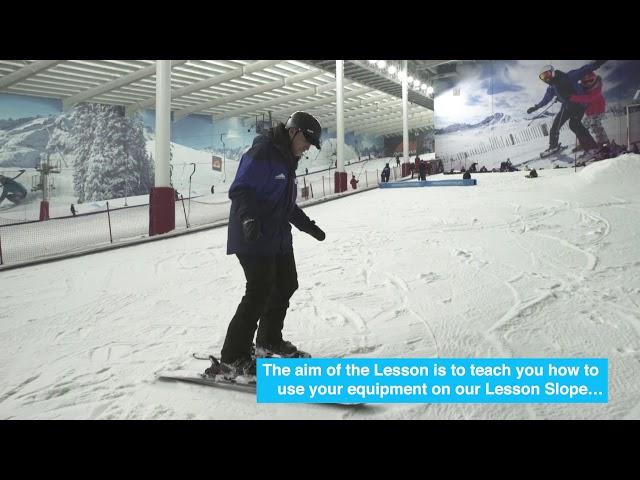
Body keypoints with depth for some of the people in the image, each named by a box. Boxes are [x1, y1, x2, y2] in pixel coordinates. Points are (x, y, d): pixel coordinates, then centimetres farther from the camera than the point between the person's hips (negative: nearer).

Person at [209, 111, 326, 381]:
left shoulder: (287, 159, 18)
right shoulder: (261, 155, -14)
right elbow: (239, 190, -22)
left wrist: (308, 225, 28)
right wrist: (249, 218, -38)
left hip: (279, 239, 10)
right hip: (254, 238, -10)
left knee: (286, 286, 16)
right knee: (260, 293, -13)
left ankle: (269, 341, 34)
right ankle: (231, 361, -6)